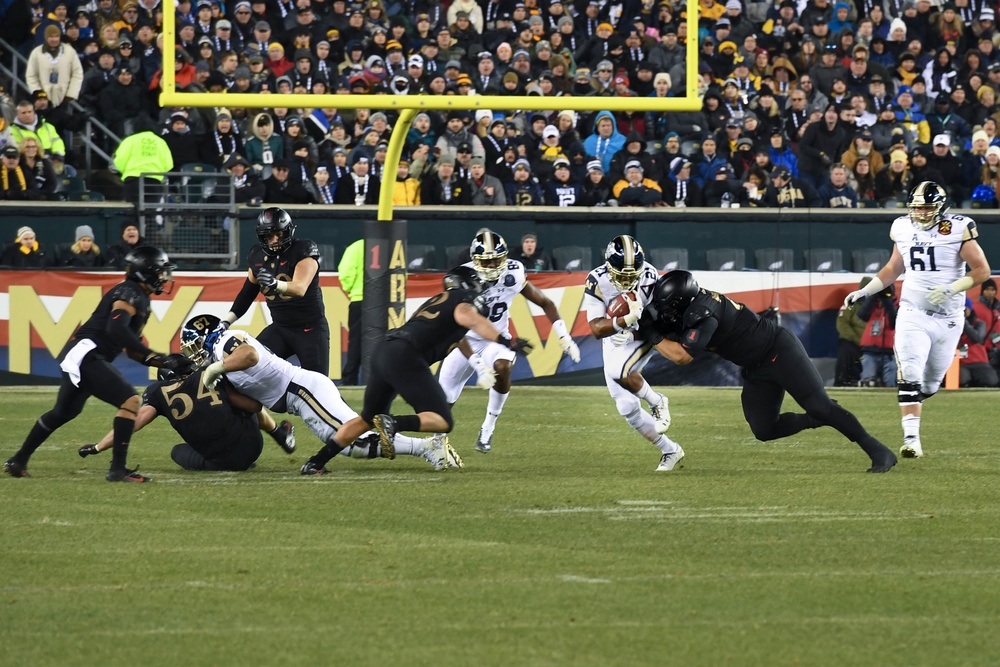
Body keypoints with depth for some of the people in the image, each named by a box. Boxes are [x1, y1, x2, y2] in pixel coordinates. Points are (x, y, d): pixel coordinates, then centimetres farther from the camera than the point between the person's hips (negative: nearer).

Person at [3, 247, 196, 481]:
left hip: (83, 357, 11)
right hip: (85, 355, -11)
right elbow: (116, 329, -26)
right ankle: (118, 468, -18)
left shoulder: (141, 300, 20)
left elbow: (131, 350, 23)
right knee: (129, 400, -17)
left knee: (64, 412, 22)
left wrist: (167, 363, 14)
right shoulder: (129, 293, -11)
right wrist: (153, 355, -26)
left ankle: (18, 461, 33)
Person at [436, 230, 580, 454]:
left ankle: (488, 428, -16)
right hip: (466, 342, -1)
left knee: (502, 368, -34)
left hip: (497, 339, 1)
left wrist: (564, 337, -11)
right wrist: (478, 364, -37)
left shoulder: (513, 274, -17)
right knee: (444, 401, 1)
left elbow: (545, 303, -1)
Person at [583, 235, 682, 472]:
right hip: (613, 342, 3)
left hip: (641, 337, -3)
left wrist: (632, 334, -34)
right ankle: (670, 451, 18)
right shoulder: (597, 282, -24)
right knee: (627, 408, 1)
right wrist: (626, 320, -45)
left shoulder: (649, 278, -25)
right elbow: (597, 329, -28)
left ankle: (656, 402, -5)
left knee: (618, 372, -33)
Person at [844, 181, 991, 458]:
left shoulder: (958, 229, -10)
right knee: (909, 376, -15)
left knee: (930, 383, 10)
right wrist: (865, 291, 8)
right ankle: (911, 438, -17)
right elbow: (893, 268, 18)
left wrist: (953, 289, -23)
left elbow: (982, 270, -9)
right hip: (912, 314, 1)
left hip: (947, 318, -1)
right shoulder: (903, 228, 3)